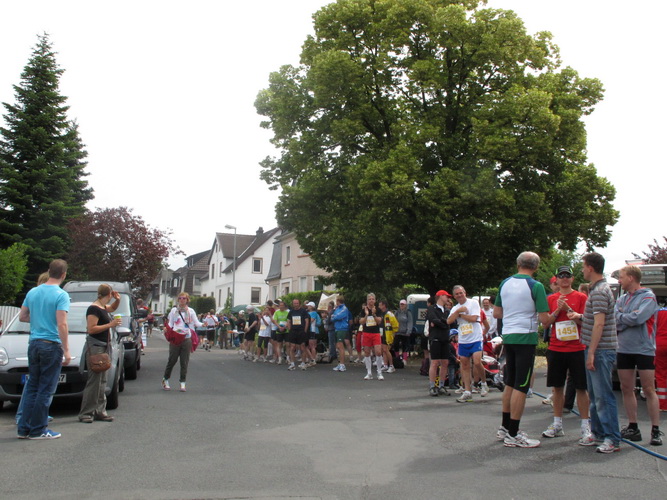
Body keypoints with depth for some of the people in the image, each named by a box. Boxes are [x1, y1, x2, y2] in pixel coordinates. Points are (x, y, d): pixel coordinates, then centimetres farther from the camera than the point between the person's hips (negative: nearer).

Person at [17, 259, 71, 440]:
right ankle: (38, 430, 7)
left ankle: (24, 428, 17)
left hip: (34, 344, 6)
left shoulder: (33, 292, 7)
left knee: (32, 386, 14)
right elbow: (61, 325, -18)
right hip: (51, 345, -6)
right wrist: (66, 350, -16)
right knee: (45, 389, 1)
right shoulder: (61, 295, -13)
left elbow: (22, 316, 14)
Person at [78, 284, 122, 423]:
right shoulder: (94, 308, -14)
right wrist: (110, 325, -19)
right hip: (95, 345, -10)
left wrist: (117, 300, 15)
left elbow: (112, 308, 35)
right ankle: (86, 413, -4)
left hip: (104, 346, 10)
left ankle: (100, 411, 15)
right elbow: (91, 329, -21)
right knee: (94, 380, -9)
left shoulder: (103, 307, 13)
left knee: (102, 380, 10)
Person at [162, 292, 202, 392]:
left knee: (184, 362, 0)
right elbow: (170, 324, 11)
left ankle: (182, 383, 7)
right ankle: (165, 380, 19)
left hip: (186, 338, 0)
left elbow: (196, 323, 2)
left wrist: (202, 324, -18)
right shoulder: (174, 310, 10)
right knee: (172, 360, 1)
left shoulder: (190, 311, 8)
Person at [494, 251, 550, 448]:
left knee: (510, 384, 16)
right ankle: (513, 435, 3)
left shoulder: (505, 283, 7)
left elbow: (496, 313, 12)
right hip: (526, 338, -6)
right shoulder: (536, 286, -11)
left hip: (508, 337, 6)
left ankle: (504, 428, 25)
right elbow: (544, 319, -13)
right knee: (521, 386, -1)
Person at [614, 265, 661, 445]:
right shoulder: (621, 299, 11)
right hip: (623, 349, 6)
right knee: (626, 389, 8)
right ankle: (633, 427, 18)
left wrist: (620, 317, -6)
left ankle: (656, 430, 7)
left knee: (649, 390, -1)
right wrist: (628, 320, -15)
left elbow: (637, 318, -21)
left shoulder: (648, 297, -6)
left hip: (644, 349, -6)